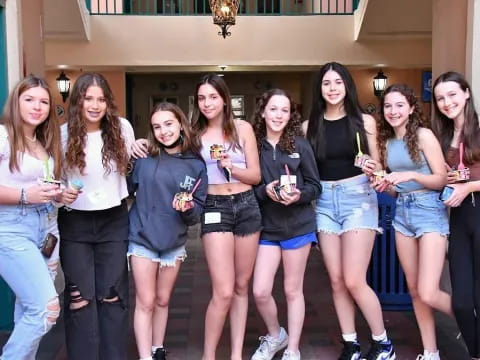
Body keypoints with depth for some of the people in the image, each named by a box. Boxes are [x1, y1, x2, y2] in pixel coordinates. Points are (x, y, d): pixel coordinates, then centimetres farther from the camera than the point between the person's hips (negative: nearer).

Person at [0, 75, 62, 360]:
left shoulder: (47, 143, 14)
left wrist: (58, 194, 7)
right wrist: (25, 195, -22)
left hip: (47, 227, 7)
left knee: (30, 309, 11)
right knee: (47, 307, -13)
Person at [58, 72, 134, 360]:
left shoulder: (122, 128, -4)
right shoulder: (63, 133, -7)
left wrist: (128, 199, 7)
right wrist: (60, 194, -18)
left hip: (114, 220, 1)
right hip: (75, 222, -1)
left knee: (113, 294, 6)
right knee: (80, 297, -1)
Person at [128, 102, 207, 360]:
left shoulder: (196, 165, -3)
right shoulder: (144, 158, -7)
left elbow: (198, 210, -3)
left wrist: (188, 209, -21)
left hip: (174, 242, 3)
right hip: (143, 239, -2)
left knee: (162, 300, 18)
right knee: (145, 302, 2)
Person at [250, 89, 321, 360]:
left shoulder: (300, 144, -5)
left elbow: (315, 186, -1)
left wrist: (298, 195, -20)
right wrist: (265, 191, -18)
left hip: (298, 225, -1)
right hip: (267, 228, 1)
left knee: (293, 290, 9)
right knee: (260, 292, -1)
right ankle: (275, 336, 29)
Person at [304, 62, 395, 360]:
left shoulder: (364, 121, 1)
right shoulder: (310, 126, 6)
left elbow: (376, 166, 5)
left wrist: (372, 170, -16)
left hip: (358, 198, -3)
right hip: (324, 202, 3)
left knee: (354, 281, -7)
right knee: (336, 281, 6)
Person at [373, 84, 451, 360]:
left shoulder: (423, 135, -8)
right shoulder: (387, 142, 11)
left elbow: (443, 179, -11)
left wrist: (411, 174, -23)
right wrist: (384, 184, -2)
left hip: (429, 211, -7)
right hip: (402, 213, 7)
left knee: (428, 293, -12)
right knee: (414, 289, 10)